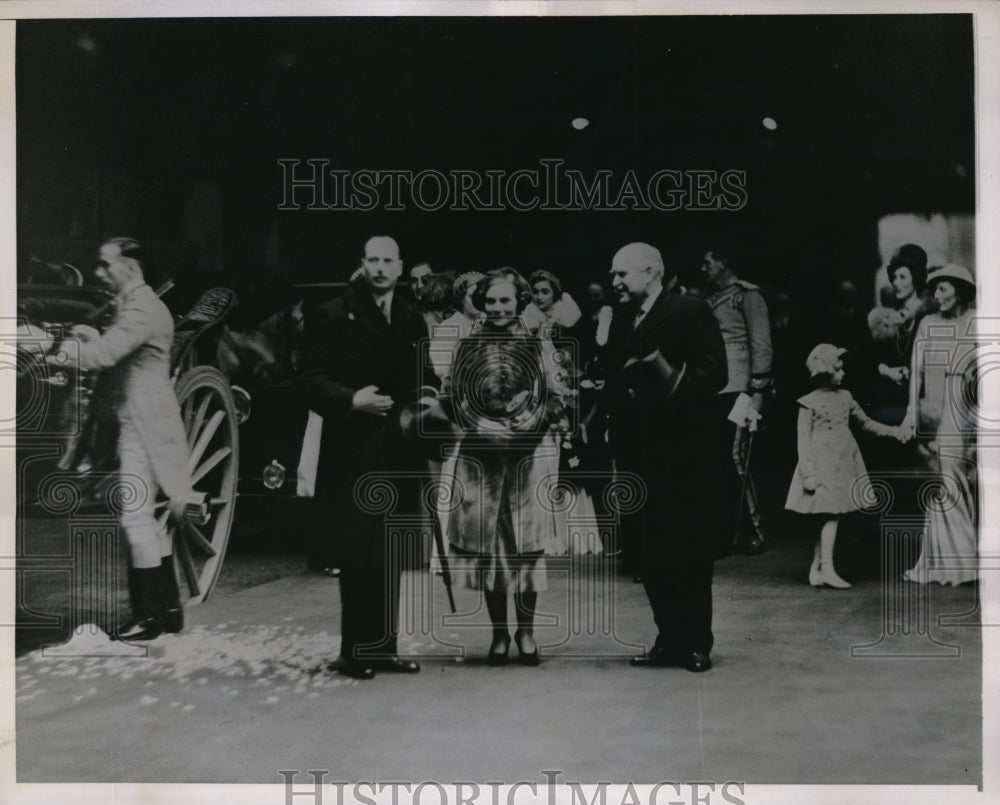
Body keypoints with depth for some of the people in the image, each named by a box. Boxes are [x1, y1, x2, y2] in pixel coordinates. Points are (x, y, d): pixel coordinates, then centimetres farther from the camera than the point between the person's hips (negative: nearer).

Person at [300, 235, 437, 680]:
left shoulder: (412, 320, 15)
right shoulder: (332, 316, -1)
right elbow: (312, 380, -8)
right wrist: (351, 399, -25)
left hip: (401, 457, 5)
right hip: (354, 458, -5)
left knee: (390, 558, 9)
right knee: (361, 556, -3)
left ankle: (383, 646, 18)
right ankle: (356, 650, 8)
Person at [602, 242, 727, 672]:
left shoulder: (691, 311, -7)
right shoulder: (622, 319, 14)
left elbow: (715, 375, -13)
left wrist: (671, 375, -28)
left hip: (684, 452, -6)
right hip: (637, 452, 7)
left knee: (689, 552, 2)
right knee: (649, 551, 10)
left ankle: (696, 642, 14)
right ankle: (669, 639, 21)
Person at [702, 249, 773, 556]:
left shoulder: (747, 294, -3)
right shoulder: (712, 300, 18)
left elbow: (761, 344, -8)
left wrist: (757, 392, -13)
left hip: (737, 390, -7)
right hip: (712, 391, 7)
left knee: (736, 459, -7)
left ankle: (755, 533, 3)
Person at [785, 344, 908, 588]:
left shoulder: (845, 397, 14)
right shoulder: (809, 403, -4)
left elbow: (866, 422, 25)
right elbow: (803, 440, -6)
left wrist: (893, 431, 15)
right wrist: (808, 473, -13)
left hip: (845, 464, 6)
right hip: (823, 465, -6)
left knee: (831, 515, 4)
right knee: (831, 515, -11)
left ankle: (816, 568, 9)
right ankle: (827, 569, -9)